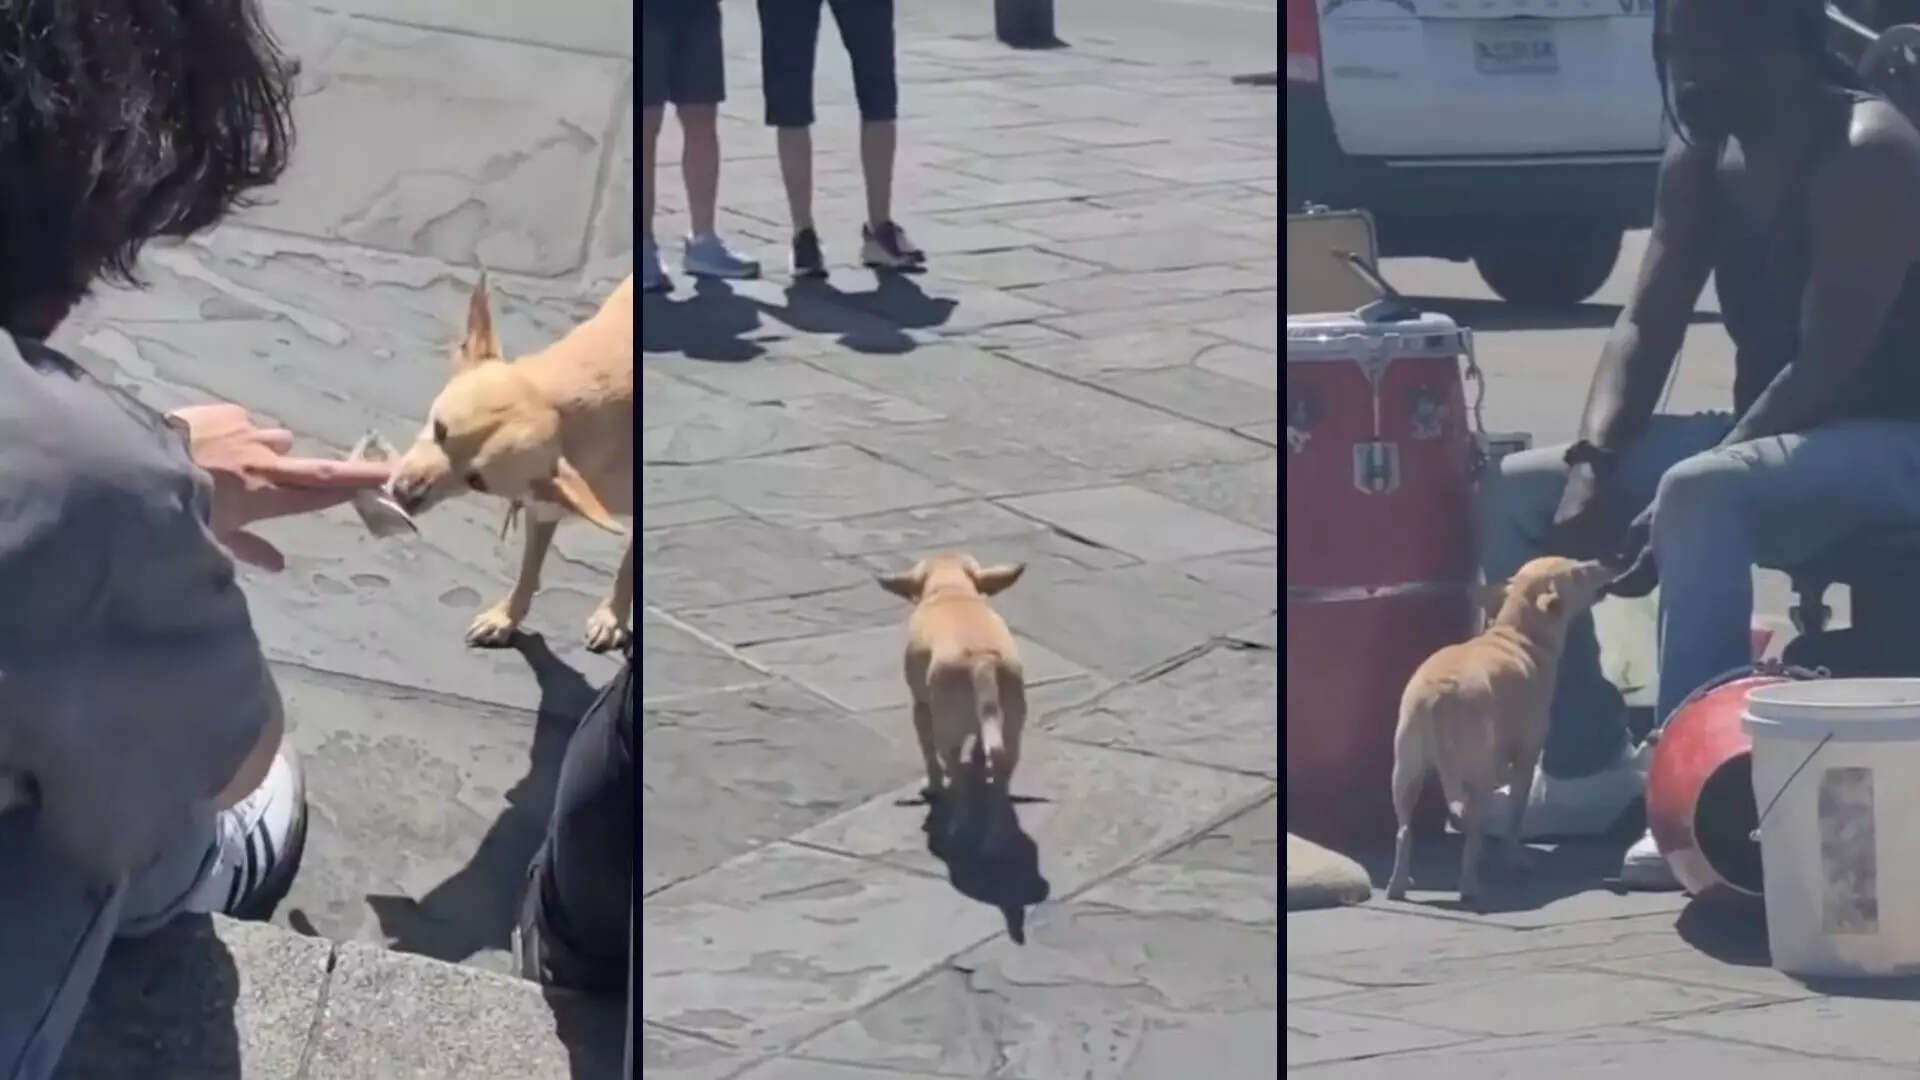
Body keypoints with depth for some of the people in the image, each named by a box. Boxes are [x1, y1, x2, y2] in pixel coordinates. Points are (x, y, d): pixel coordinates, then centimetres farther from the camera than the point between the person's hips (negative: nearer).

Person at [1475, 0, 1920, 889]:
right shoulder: (1699, 159, 5)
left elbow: (1826, 366, -25)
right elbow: (1646, 326, 4)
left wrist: (1670, 510, -28)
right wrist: (1594, 465, -15)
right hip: (1766, 438, 9)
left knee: (1699, 495, -38)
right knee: (1518, 491, -2)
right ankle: (1586, 759, 1)